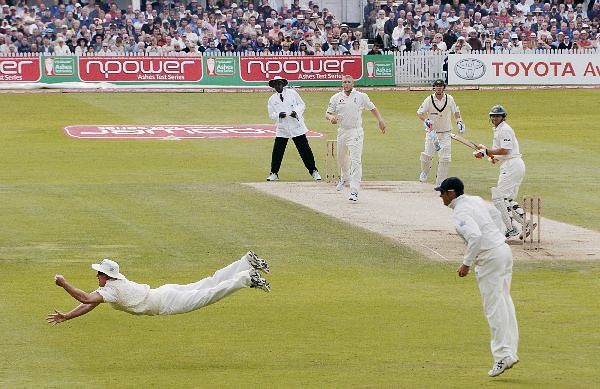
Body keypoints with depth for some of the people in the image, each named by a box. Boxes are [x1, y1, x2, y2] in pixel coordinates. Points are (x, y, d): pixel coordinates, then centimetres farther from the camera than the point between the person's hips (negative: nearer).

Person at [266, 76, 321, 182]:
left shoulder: (292, 93, 3)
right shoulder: (272, 99, 6)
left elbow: (302, 105, 6)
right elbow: (271, 114, 6)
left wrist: (296, 112, -14)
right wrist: (278, 115, -15)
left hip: (297, 126, -1)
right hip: (282, 129, 1)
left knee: (305, 150, 0)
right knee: (277, 151, -4)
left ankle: (313, 171, 9)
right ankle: (274, 173, 10)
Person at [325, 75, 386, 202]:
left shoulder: (361, 96, -1)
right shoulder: (336, 98, 4)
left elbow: (372, 108, 9)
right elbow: (327, 113, 3)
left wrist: (380, 120, -6)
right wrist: (331, 117, -21)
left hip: (356, 133, -4)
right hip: (341, 132, 4)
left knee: (355, 161, -14)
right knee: (342, 158, 20)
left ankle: (354, 191, -18)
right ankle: (344, 178, 52)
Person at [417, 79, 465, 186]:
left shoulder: (449, 99, -1)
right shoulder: (429, 100, -8)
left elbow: (455, 111, 13)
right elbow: (419, 113, -6)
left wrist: (459, 121, -3)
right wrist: (425, 120, -25)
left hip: (445, 133, 2)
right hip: (432, 132, -2)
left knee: (445, 158, -7)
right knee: (427, 155, -9)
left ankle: (440, 181, 1)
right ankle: (424, 172, 24)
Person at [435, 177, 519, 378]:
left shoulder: (460, 213, -16)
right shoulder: (476, 200, 13)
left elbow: (475, 236, -30)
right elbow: (495, 215, 28)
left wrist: (466, 263, -22)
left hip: (490, 257, -9)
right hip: (504, 250, 9)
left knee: (494, 307, -6)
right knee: (504, 303, 13)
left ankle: (503, 356, -8)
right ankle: (510, 352, 15)